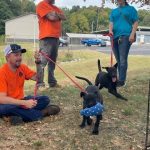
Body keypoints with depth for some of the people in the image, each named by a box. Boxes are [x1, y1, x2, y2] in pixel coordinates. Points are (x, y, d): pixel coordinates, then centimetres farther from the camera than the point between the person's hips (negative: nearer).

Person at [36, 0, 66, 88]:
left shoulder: (55, 8, 24)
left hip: (56, 37, 9)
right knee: (42, 61, -13)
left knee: (52, 61, 12)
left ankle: (52, 82, 18)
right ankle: (40, 83, -14)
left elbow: (64, 17, 12)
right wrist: (58, 16, 5)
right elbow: (51, 17, -14)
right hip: (47, 37, -9)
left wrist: (56, 14, -5)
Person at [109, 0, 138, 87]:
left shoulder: (131, 9, 11)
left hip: (125, 36, -5)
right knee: (118, 60, 6)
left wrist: (132, 34, -10)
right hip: (115, 37, 5)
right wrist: (110, 30, -10)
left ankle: (122, 80, -15)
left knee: (123, 59, -15)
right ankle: (121, 78, 13)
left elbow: (136, 22, 5)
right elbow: (111, 22, 13)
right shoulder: (114, 11, 23)